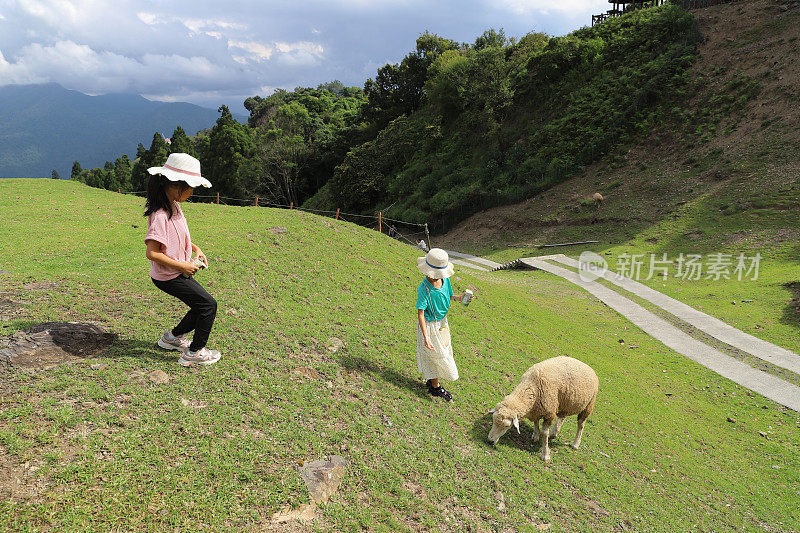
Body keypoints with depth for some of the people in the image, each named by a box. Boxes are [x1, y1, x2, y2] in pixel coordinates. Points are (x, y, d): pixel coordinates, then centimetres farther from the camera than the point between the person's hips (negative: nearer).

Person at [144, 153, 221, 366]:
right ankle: (194, 352, 9)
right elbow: (152, 253, -28)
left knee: (202, 306, 15)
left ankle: (173, 337, 34)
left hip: (179, 272, 9)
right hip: (168, 277, -9)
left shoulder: (174, 205, 4)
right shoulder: (160, 215, -27)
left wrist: (195, 248, 8)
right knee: (209, 305, -5)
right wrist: (182, 266, -22)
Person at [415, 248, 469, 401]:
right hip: (430, 325, -7)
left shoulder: (445, 280, -8)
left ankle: (431, 380, 42)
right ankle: (435, 386, 29)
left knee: (443, 352, 21)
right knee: (436, 354, 7)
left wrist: (457, 297, -12)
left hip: (442, 322, 7)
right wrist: (426, 336, -31)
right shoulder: (424, 288, -28)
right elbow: (420, 314, -26)